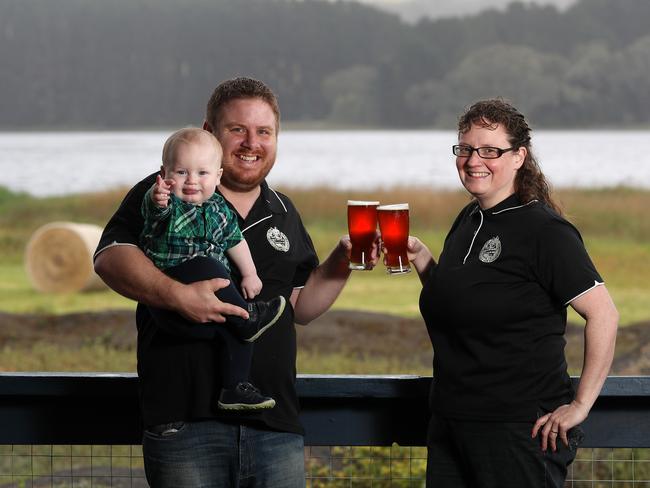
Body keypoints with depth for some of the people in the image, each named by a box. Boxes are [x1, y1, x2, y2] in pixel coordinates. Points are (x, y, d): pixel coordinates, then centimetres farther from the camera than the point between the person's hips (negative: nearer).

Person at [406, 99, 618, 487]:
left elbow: (604, 315, -18)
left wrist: (580, 405, -17)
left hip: (520, 430, -8)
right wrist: (422, 260, 6)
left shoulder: (543, 229, -13)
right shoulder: (468, 221, 11)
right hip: (451, 423, 8)